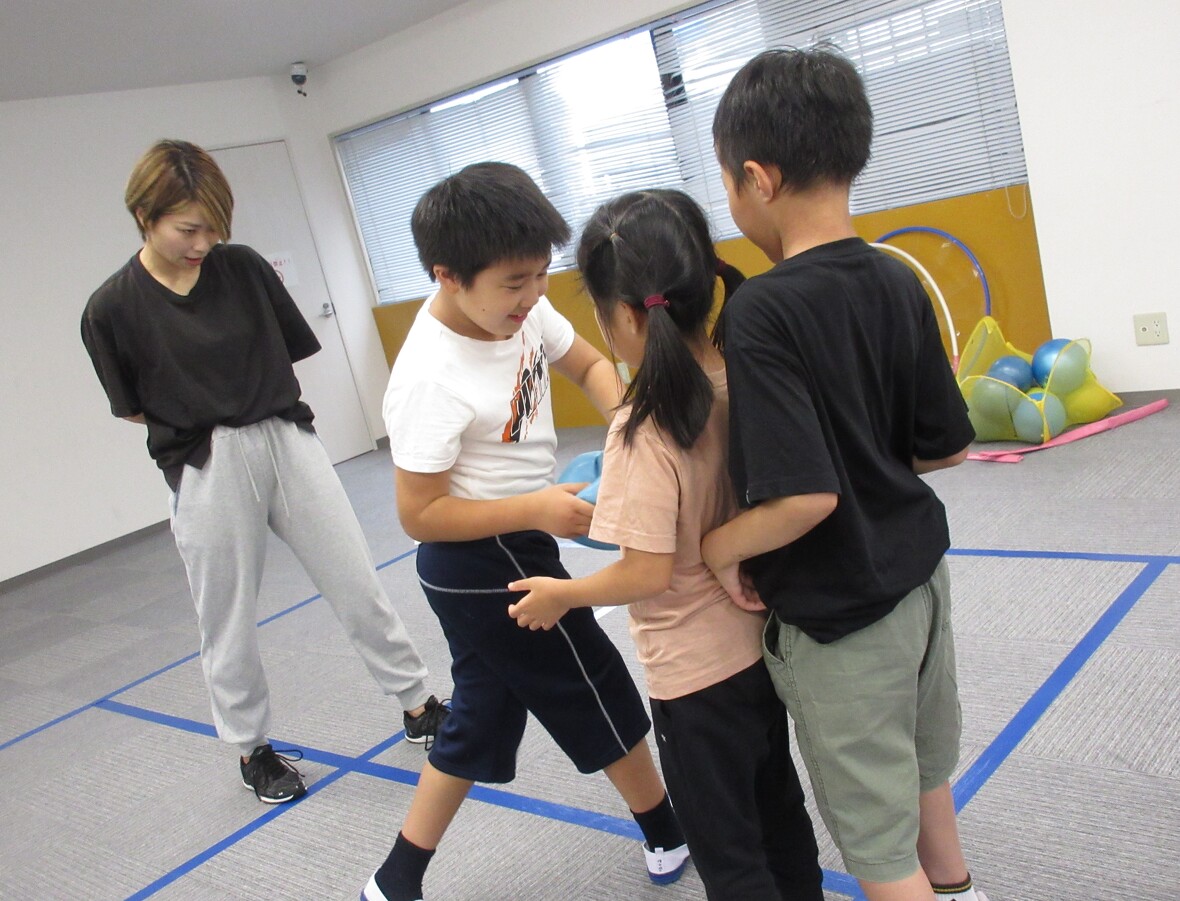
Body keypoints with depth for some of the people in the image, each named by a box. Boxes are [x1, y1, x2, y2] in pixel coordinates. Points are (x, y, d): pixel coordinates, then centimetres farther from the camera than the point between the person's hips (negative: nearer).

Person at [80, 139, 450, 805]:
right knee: (229, 623, 11)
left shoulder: (244, 267, -2)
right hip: (204, 471, -2)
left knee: (359, 586, 8)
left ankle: (420, 706, 25)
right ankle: (253, 748, 33)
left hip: (290, 442, 2)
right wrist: (200, 426, 6)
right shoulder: (113, 309, -8)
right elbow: (133, 409, 3)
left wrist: (263, 421, 6)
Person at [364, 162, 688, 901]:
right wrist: (536, 512, -28)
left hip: (509, 548, 8)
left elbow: (590, 365, 8)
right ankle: (671, 839, 33)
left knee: (483, 718, 19)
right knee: (600, 696, 9)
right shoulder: (430, 378, -28)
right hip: (485, 564, -8)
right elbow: (420, 514, -23)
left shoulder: (517, 306, -7)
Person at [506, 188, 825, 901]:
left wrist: (560, 595, -8)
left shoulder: (646, 428, -27)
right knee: (778, 811, 28)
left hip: (698, 675, -7)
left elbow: (647, 574, -23)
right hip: (761, 642, 7)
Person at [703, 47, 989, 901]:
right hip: (918, 573, 8)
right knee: (923, 769, 31)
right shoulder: (898, 280, -3)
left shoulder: (763, 310, -25)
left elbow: (806, 495, -31)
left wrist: (720, 547, -14)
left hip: (837, 612, -8)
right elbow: (948, 444, 4)